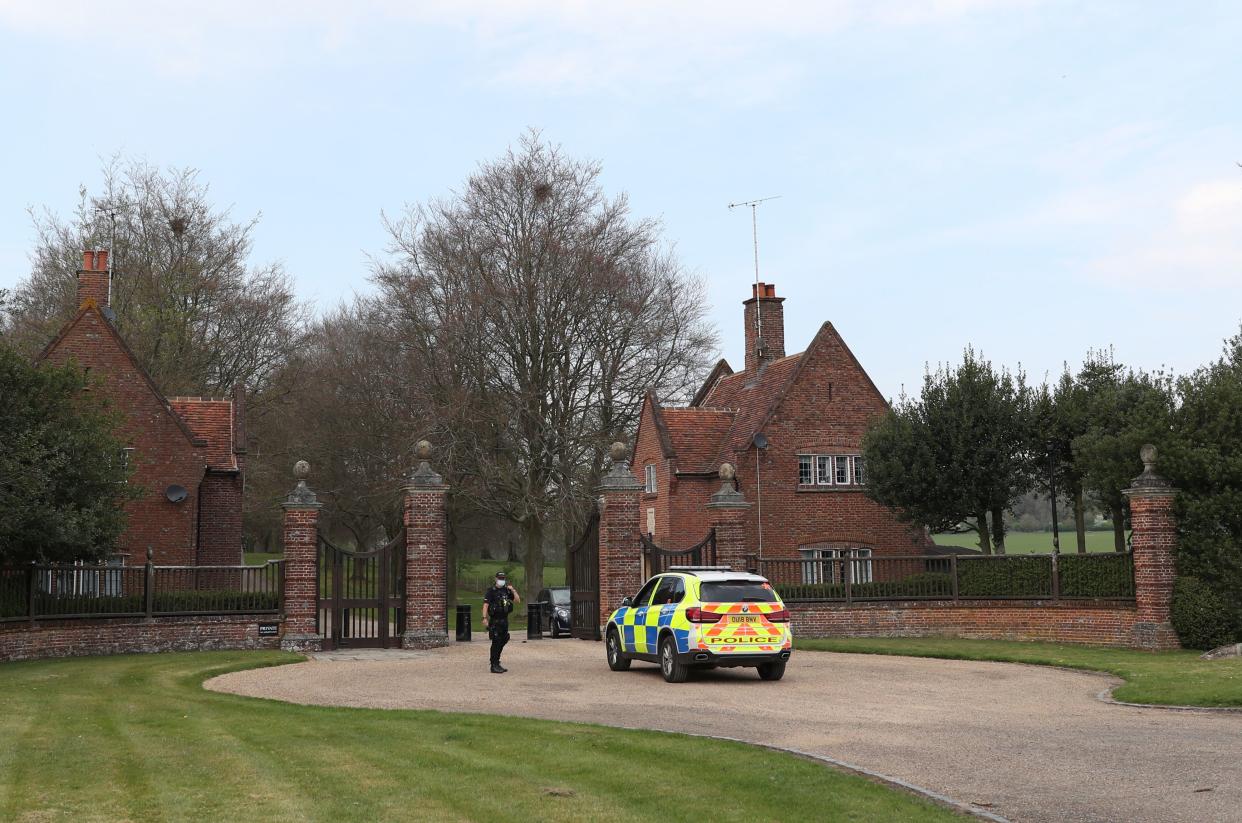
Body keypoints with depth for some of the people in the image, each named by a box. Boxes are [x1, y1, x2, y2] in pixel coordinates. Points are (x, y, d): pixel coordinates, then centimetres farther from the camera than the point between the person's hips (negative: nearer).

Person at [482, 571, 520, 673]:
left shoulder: (507, 590, 10)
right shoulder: (491, 591, -6)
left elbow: (518, 601, 8)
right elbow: (485, 605, -13)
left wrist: (513, 590, -6)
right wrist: (484, 618, -22)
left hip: (505, 620, 7)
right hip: (495, 621, -7)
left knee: (503, 641, 13)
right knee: (496, 643, -7)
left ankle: (497, 663, 24)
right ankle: (494, 666, -4)